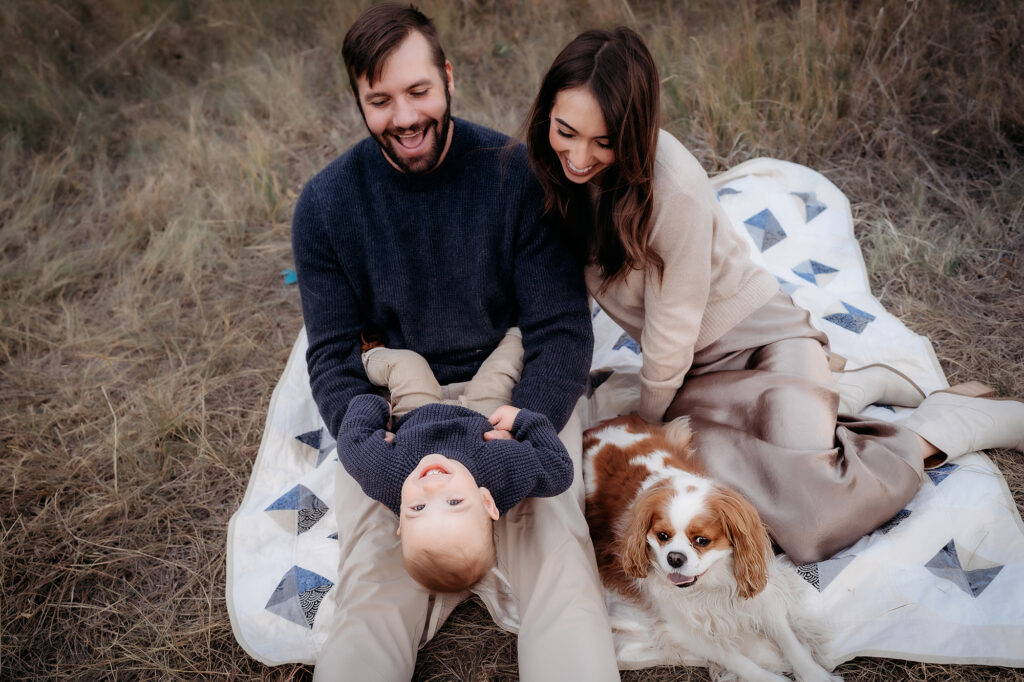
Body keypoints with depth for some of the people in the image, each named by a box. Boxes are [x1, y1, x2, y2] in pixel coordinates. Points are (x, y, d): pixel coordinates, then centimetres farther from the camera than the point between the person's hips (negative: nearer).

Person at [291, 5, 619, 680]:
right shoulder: (325, 205, -1)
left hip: (518, 388, -1)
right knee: (373, 589, -20)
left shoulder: (516, 175, -7)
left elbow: (562, 333, -7)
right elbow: (333, 355, 0)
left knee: (556, 554, -26)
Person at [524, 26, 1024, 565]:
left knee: (814, 523, -26)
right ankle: (854, 389, 8)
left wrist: (646, 425, -2)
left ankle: (946, 423, 3)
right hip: (695, 376, 6)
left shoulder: (673, 187, -28)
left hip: (762, 339, -6)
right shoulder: (554, 164, -8)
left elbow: (671, 332, -18)